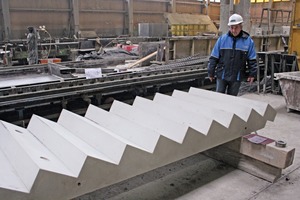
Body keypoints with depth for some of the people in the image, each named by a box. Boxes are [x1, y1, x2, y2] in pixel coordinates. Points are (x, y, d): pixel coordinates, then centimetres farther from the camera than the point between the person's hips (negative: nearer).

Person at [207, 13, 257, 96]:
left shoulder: (248, 41, -2)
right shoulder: (222, 39, -3)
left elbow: (252, 60, 3)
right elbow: (213, 57, 0)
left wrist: (252, 74, 0)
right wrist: (211, 72, 0)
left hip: (237, 77, 0)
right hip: (222, 75, 0)